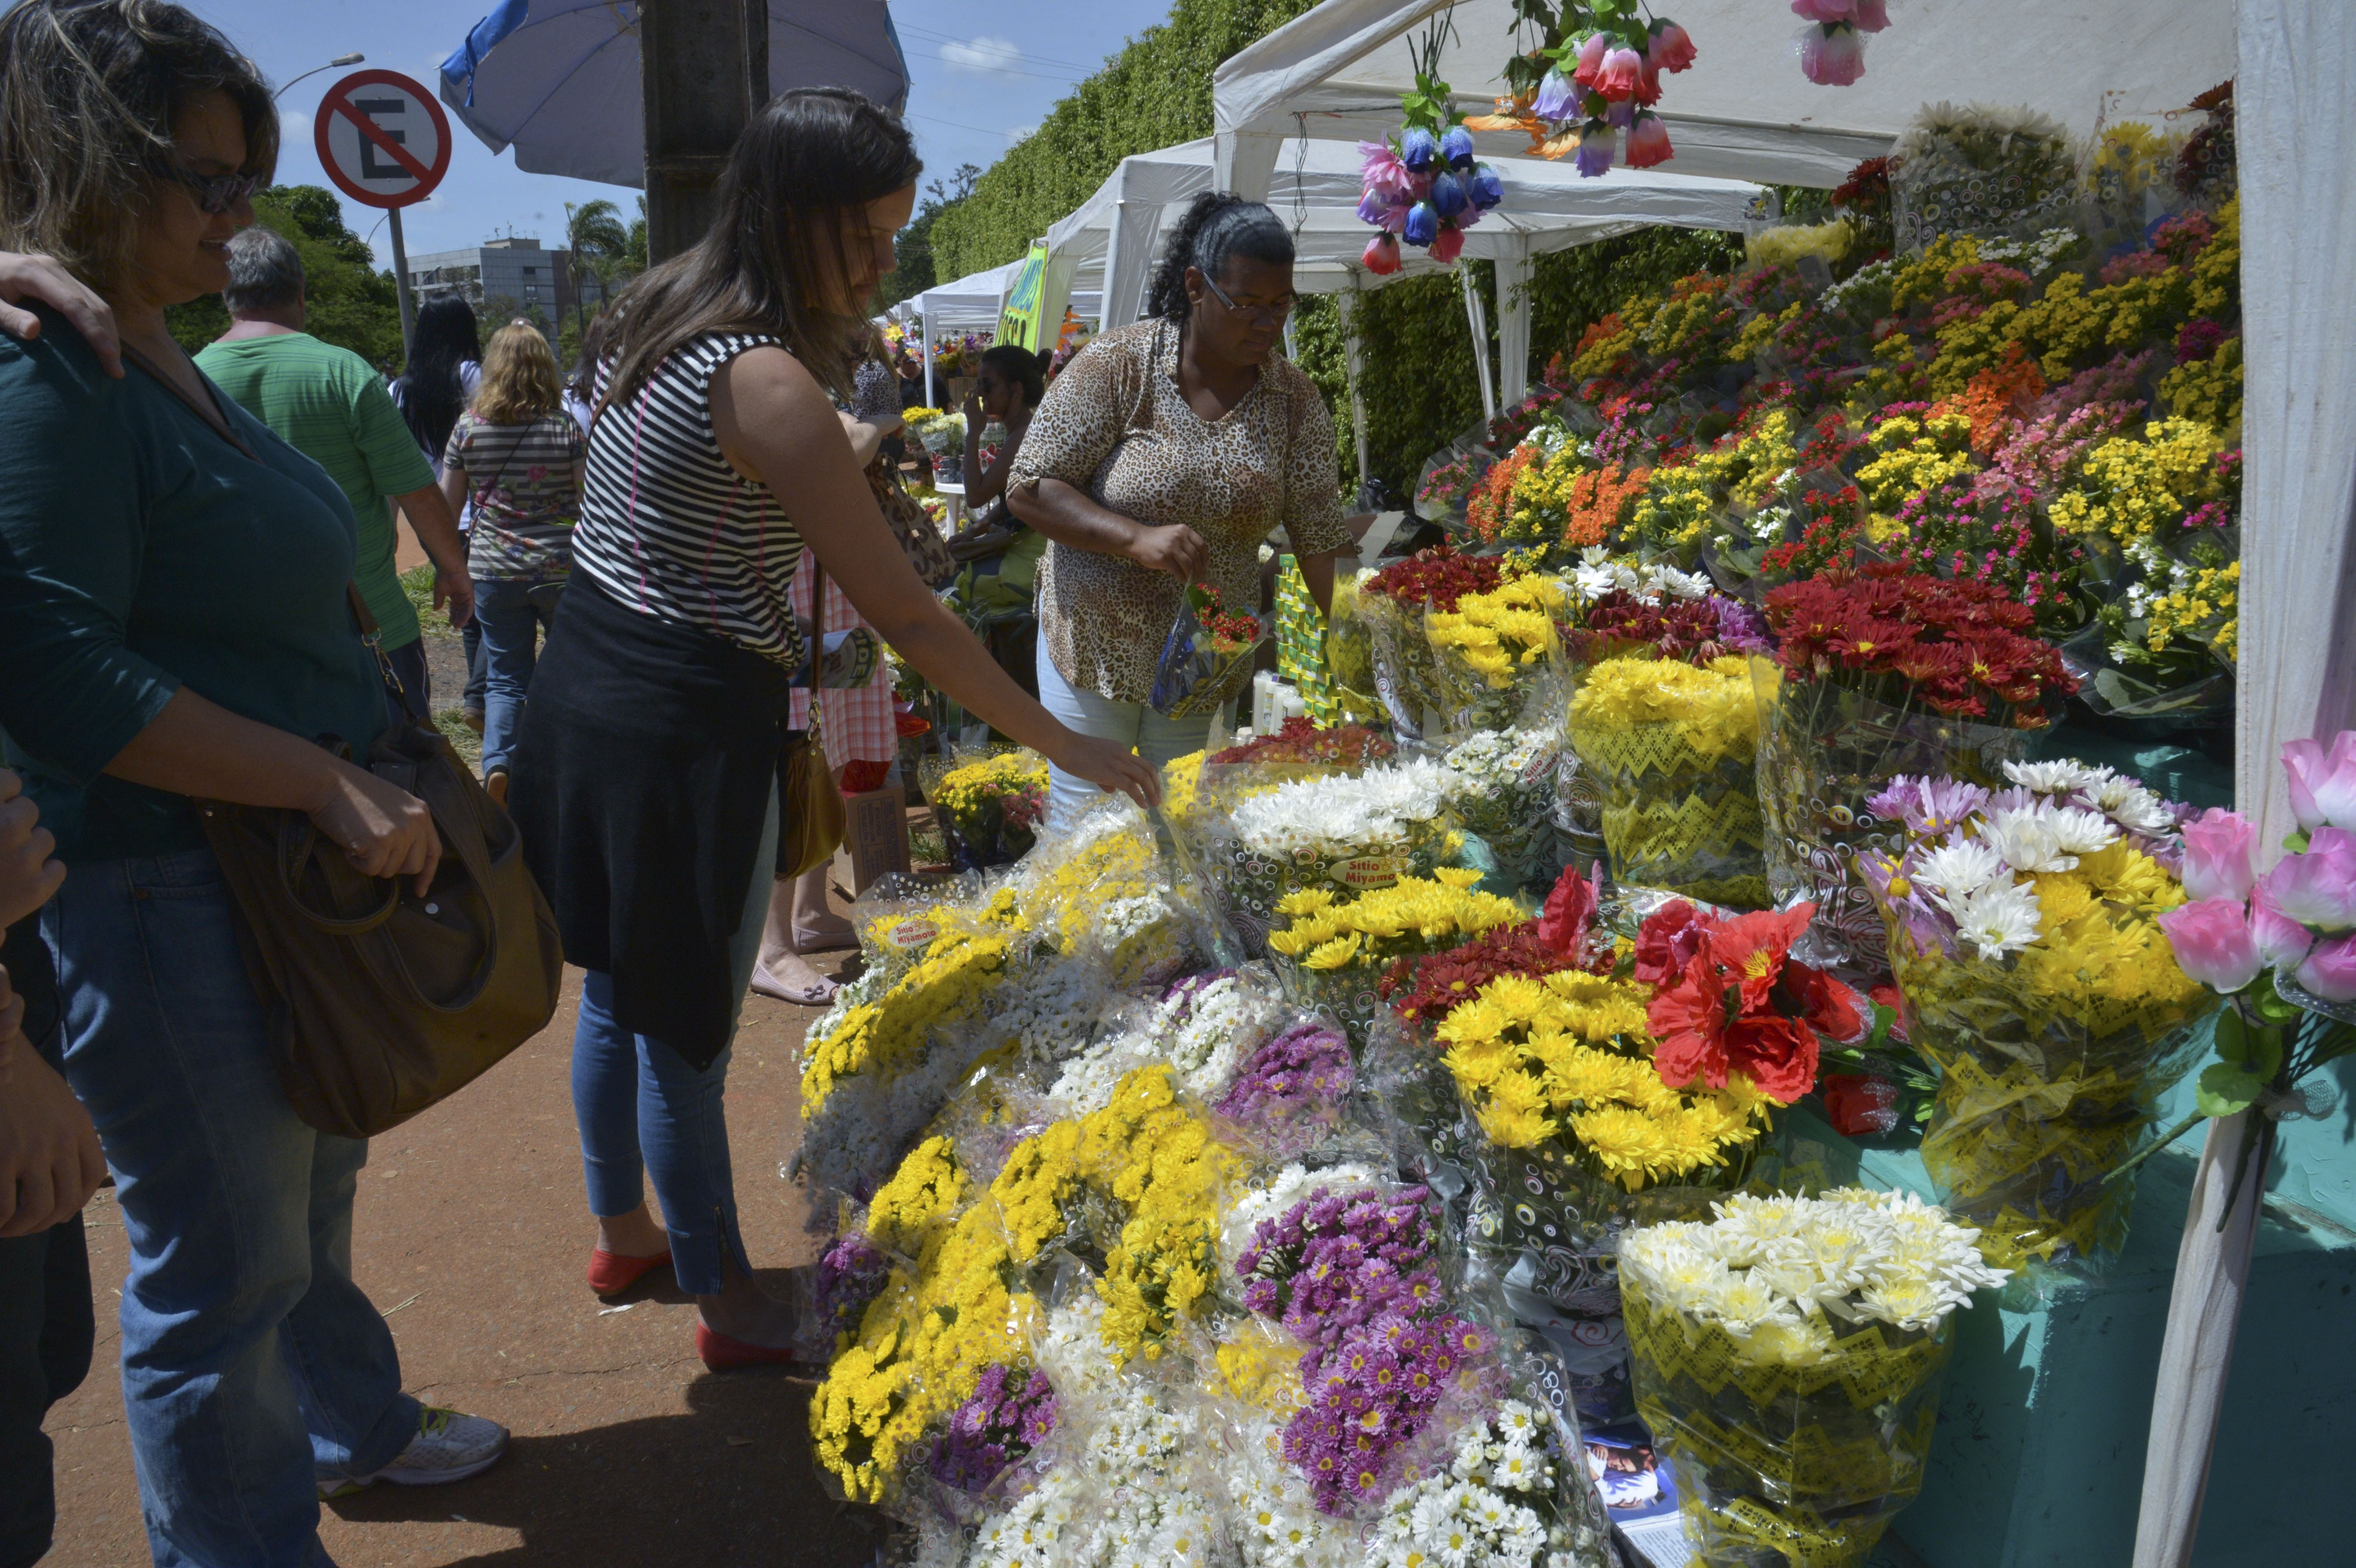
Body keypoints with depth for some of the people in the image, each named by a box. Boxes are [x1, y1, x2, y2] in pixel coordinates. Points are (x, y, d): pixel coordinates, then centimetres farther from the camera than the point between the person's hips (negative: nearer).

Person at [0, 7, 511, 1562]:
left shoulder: (159, 356, 12)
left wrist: (397, 773, 18)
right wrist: (331, 784, -25)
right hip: (159, 895, -10)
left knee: (309, 1187, 26)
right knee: (221, 1266, 7)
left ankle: (353, 1422, 47)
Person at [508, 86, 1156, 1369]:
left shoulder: (651, 315, 6)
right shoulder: (768, 385, -23)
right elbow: (906, 616, -21)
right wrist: (1066, 746, -14)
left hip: (585, 683, 9)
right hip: (682, 729, -9)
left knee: (618, 994, 22)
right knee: (687, 1031, 6)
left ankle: (622, 1232, 43)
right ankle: (730, 1306, 25)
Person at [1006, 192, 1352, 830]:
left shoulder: (1295, 399, -2)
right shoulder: (1119, 364, -12)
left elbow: (1321, 537, -2)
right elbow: (1028, 490, -13)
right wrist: (1136, 538, -27)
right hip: (1096, 647, -2)